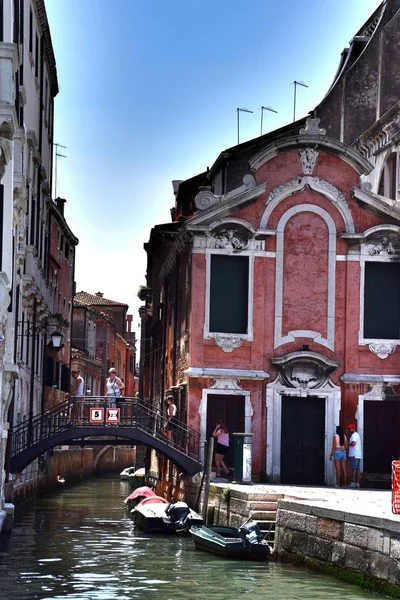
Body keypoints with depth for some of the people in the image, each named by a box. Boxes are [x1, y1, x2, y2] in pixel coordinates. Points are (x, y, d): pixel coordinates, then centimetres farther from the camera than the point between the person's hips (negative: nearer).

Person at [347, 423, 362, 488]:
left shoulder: (354, 435, -11)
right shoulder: (356, 435, 22)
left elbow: (353, 443, -24)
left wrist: (348, 443, -9)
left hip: (354, 455, -10)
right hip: (358, 455, 10)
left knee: (354, 469, -11)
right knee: (357, 469, 7)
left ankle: (353, 483, -13)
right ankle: (357, 483, 7)